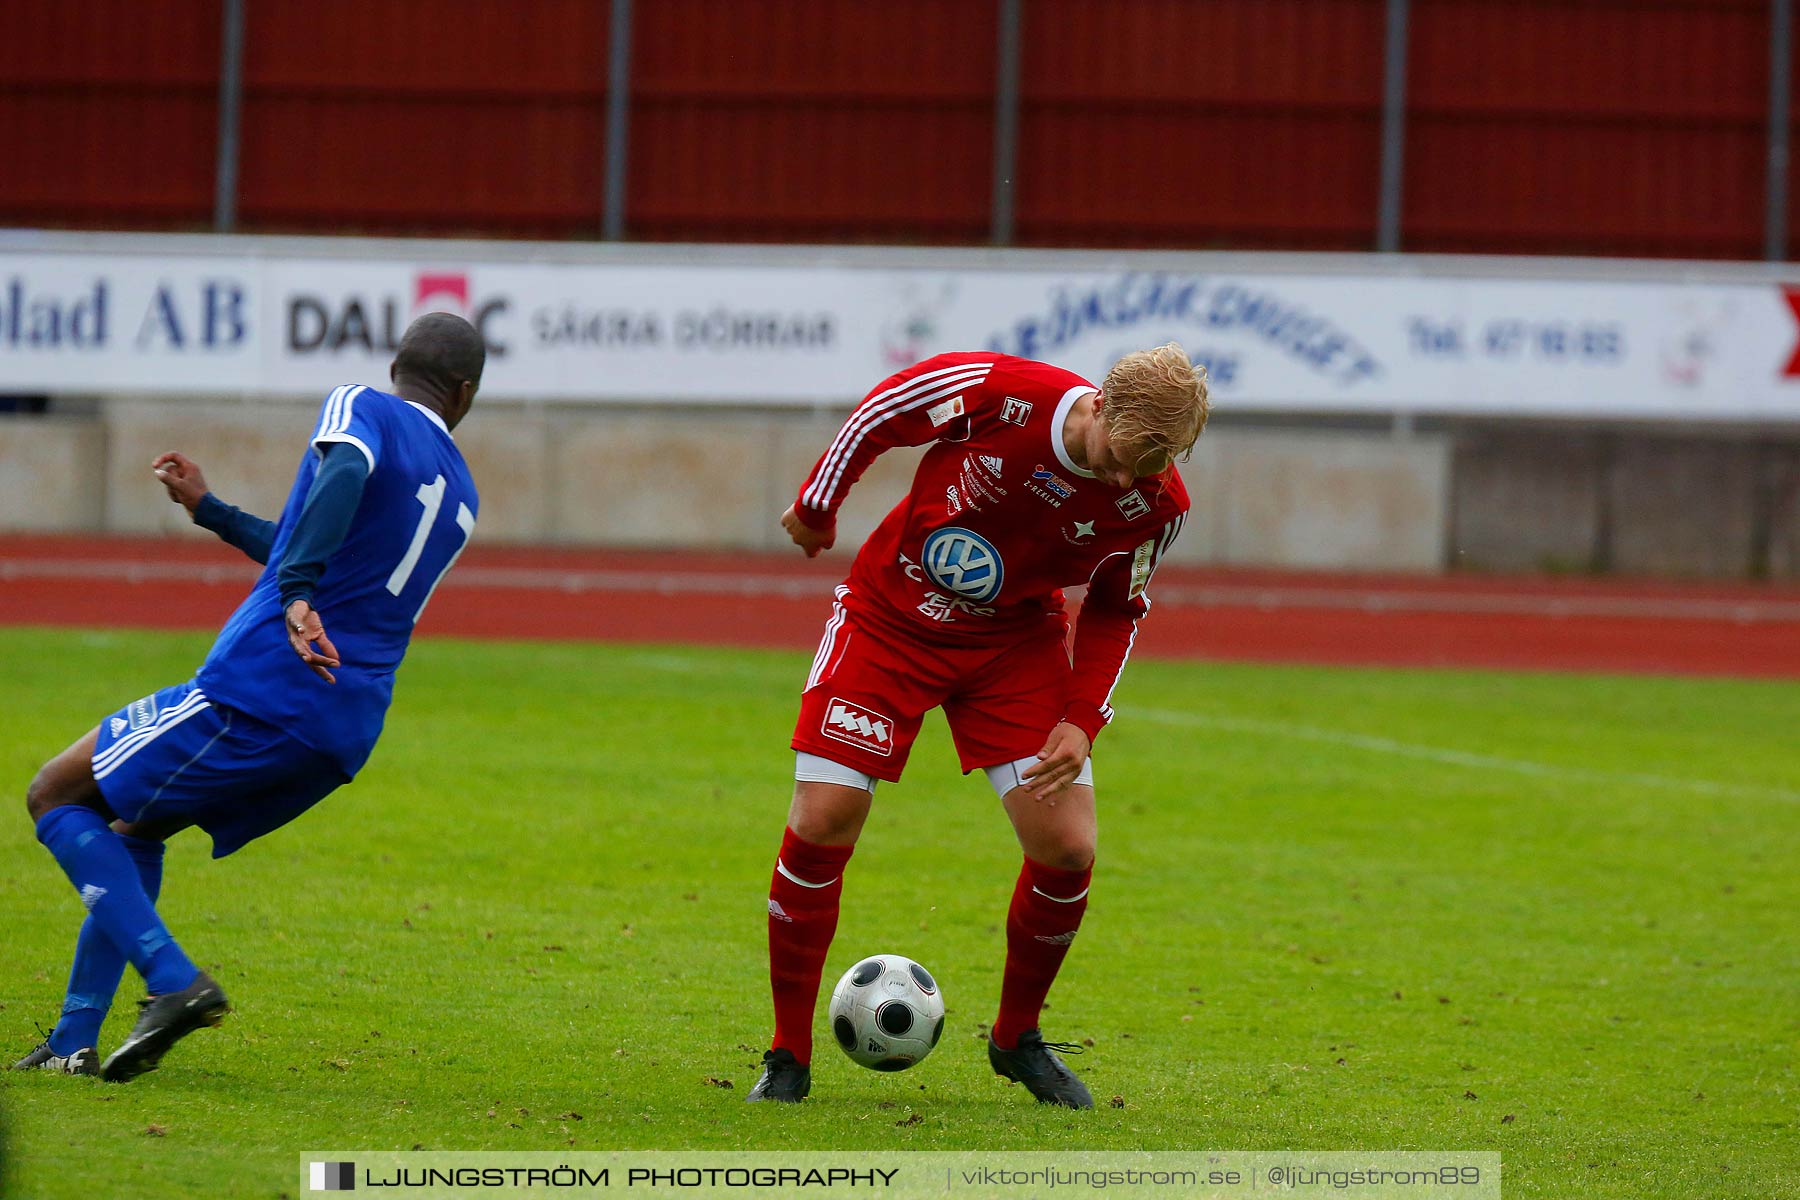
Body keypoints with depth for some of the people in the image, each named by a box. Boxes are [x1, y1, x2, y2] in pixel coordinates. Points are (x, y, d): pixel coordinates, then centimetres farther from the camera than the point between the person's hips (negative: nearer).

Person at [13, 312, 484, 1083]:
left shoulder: (361, 408, -1)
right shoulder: (461, 496, 20)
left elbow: (346, 473, -26)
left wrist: (296, 591, -37)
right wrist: (208, 510, 40)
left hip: (260, 692, -8)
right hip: (345, 734, 8)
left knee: (56, 797, 5)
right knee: (132, 827, 25)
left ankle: (174, 981, -12)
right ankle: (74, 1043, 18)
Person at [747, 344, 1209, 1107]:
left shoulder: (1155, 504, -18)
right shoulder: (998, 393, -28)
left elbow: (1115, 612, 1)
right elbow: (879, 414, -9)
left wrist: (1083, 720, -11)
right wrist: (816, 506, 4)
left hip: (1016, 643, 2)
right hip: (889, 616, -2)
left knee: (1066, 850, -8)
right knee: (822, 823, -13)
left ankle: (1016, 1039, 19)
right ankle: (788, 1057, 4)